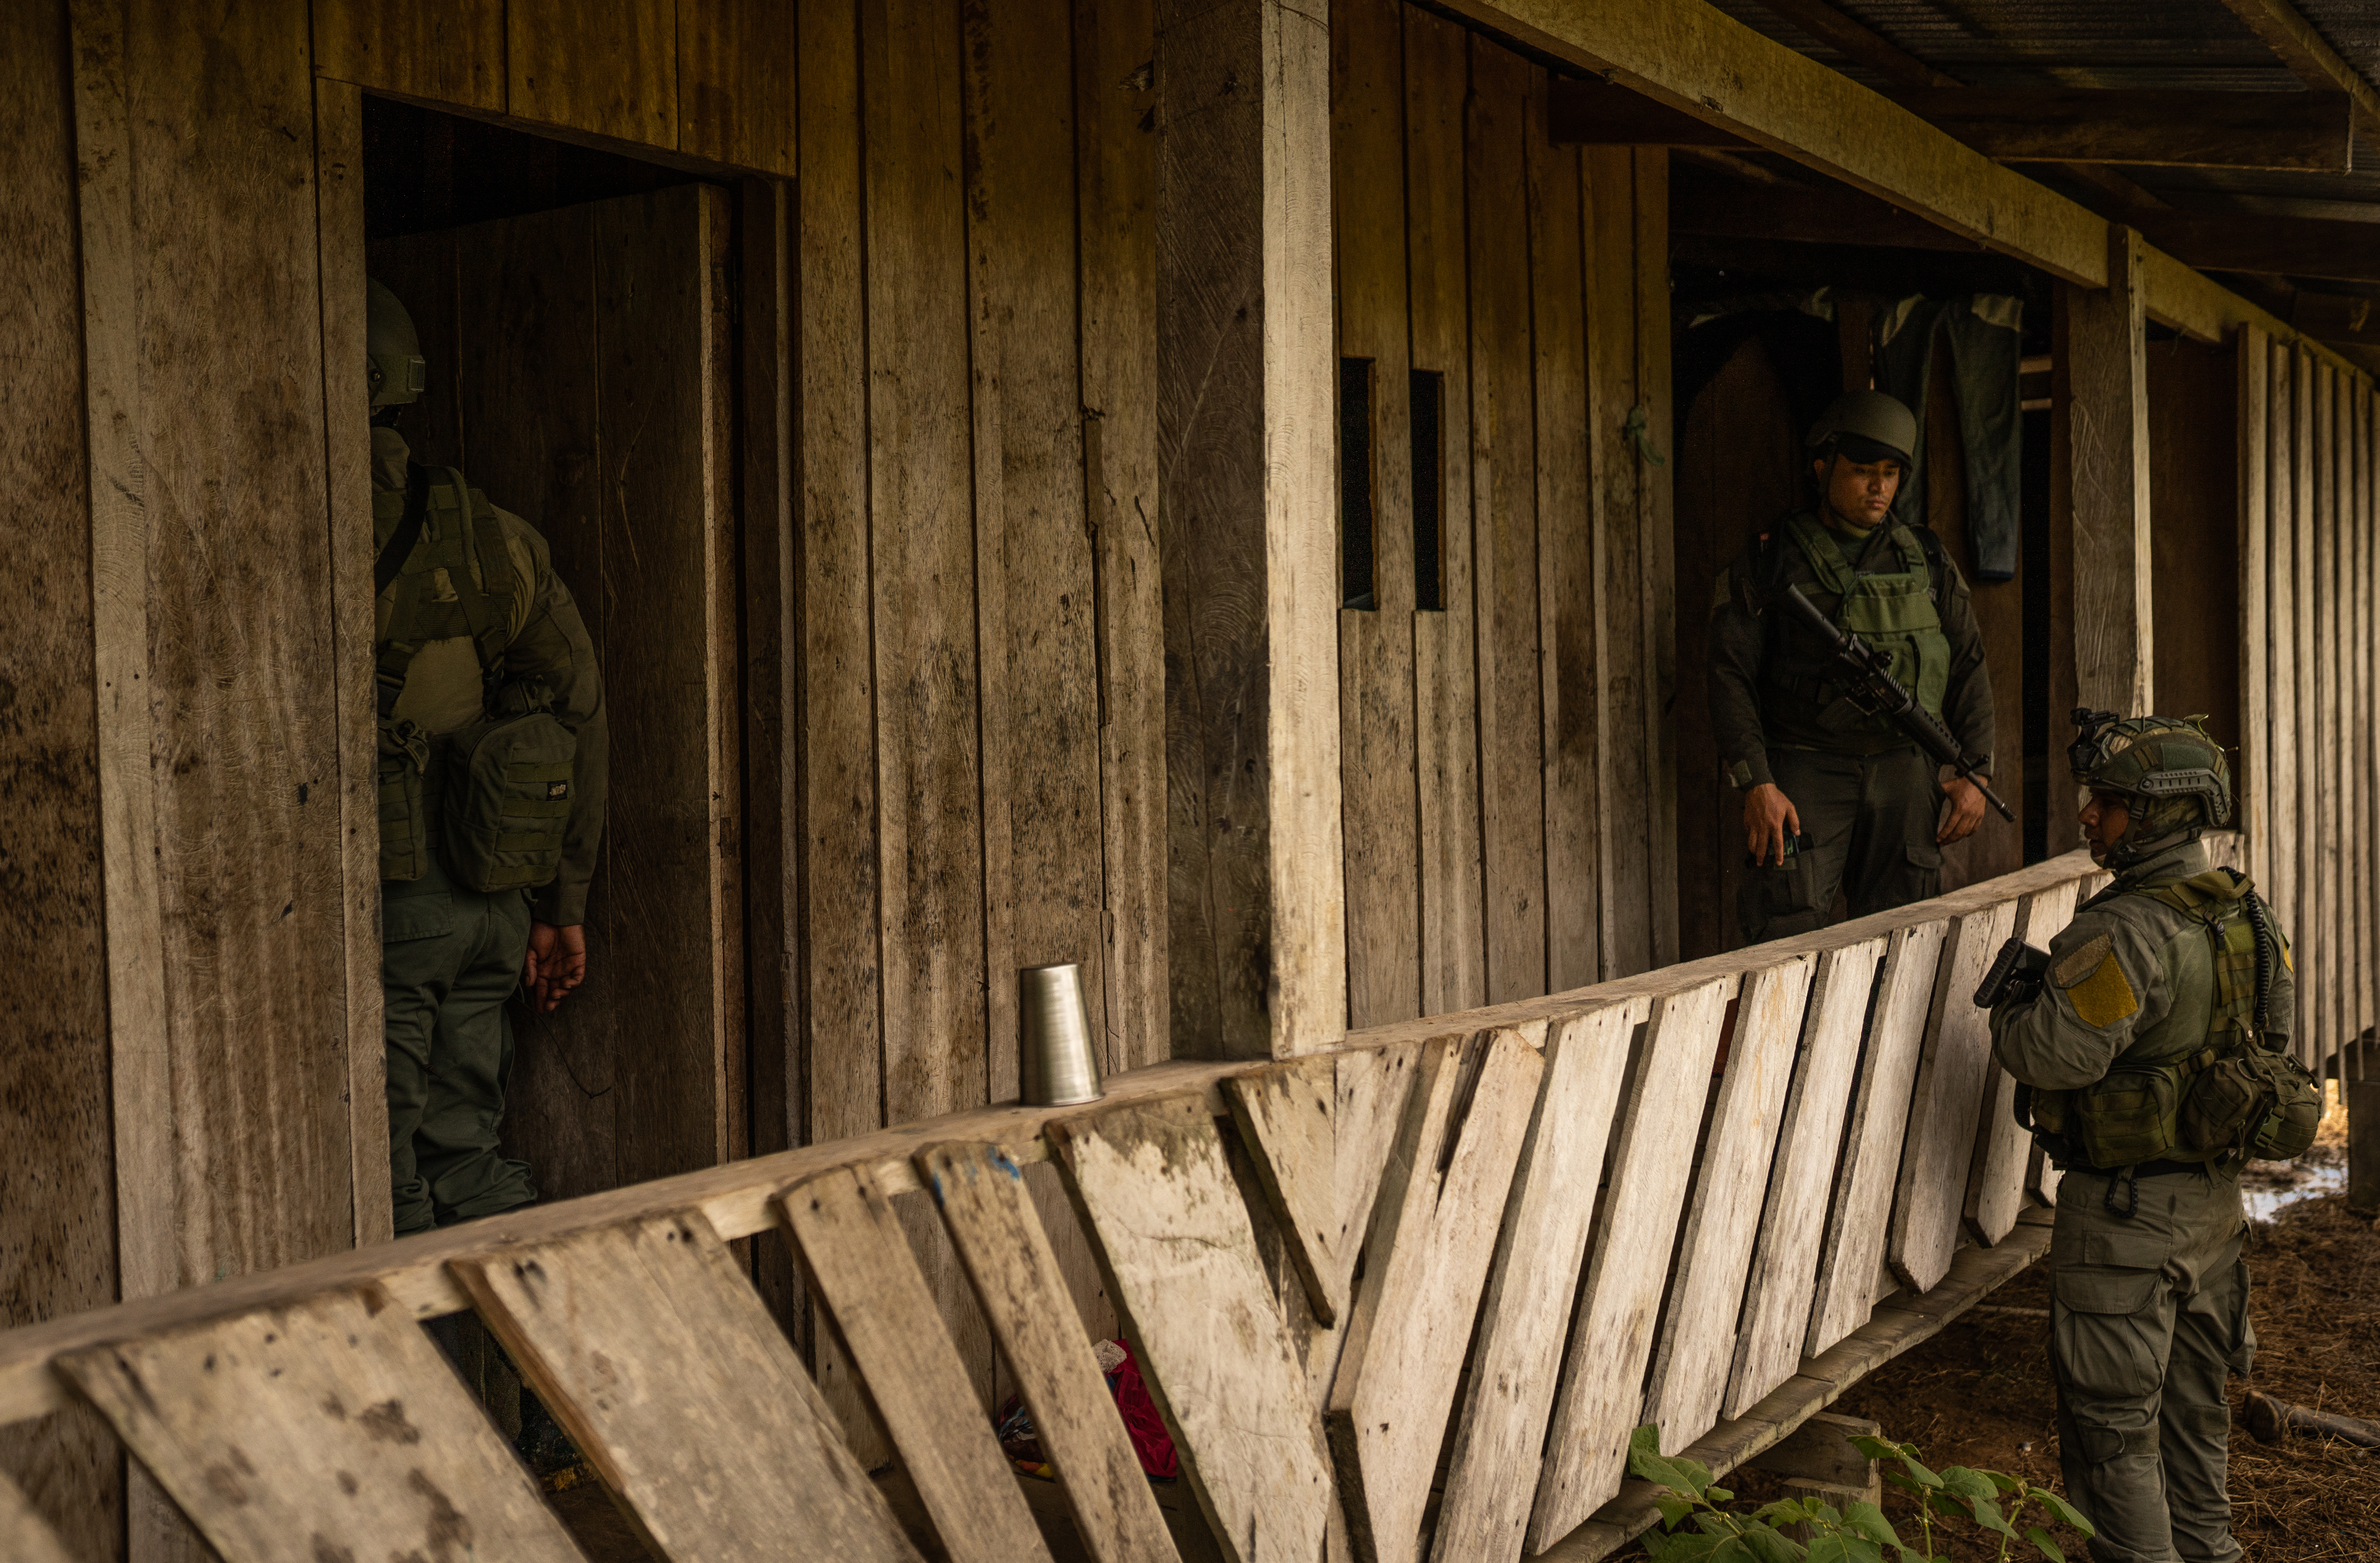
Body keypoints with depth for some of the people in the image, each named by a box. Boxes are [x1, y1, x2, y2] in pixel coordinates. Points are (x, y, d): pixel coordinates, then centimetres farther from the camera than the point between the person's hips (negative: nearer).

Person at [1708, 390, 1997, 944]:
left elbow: (1969, 667, 13)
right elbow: (1732, 677, -4)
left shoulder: (1926, 560, 12)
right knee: (1789, 936, -13)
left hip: (1904, 772, 3)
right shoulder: (1769, 563, 1)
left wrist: (1976, 773, 3)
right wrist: (1756, 785, -14)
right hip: (1806, 773, -3)